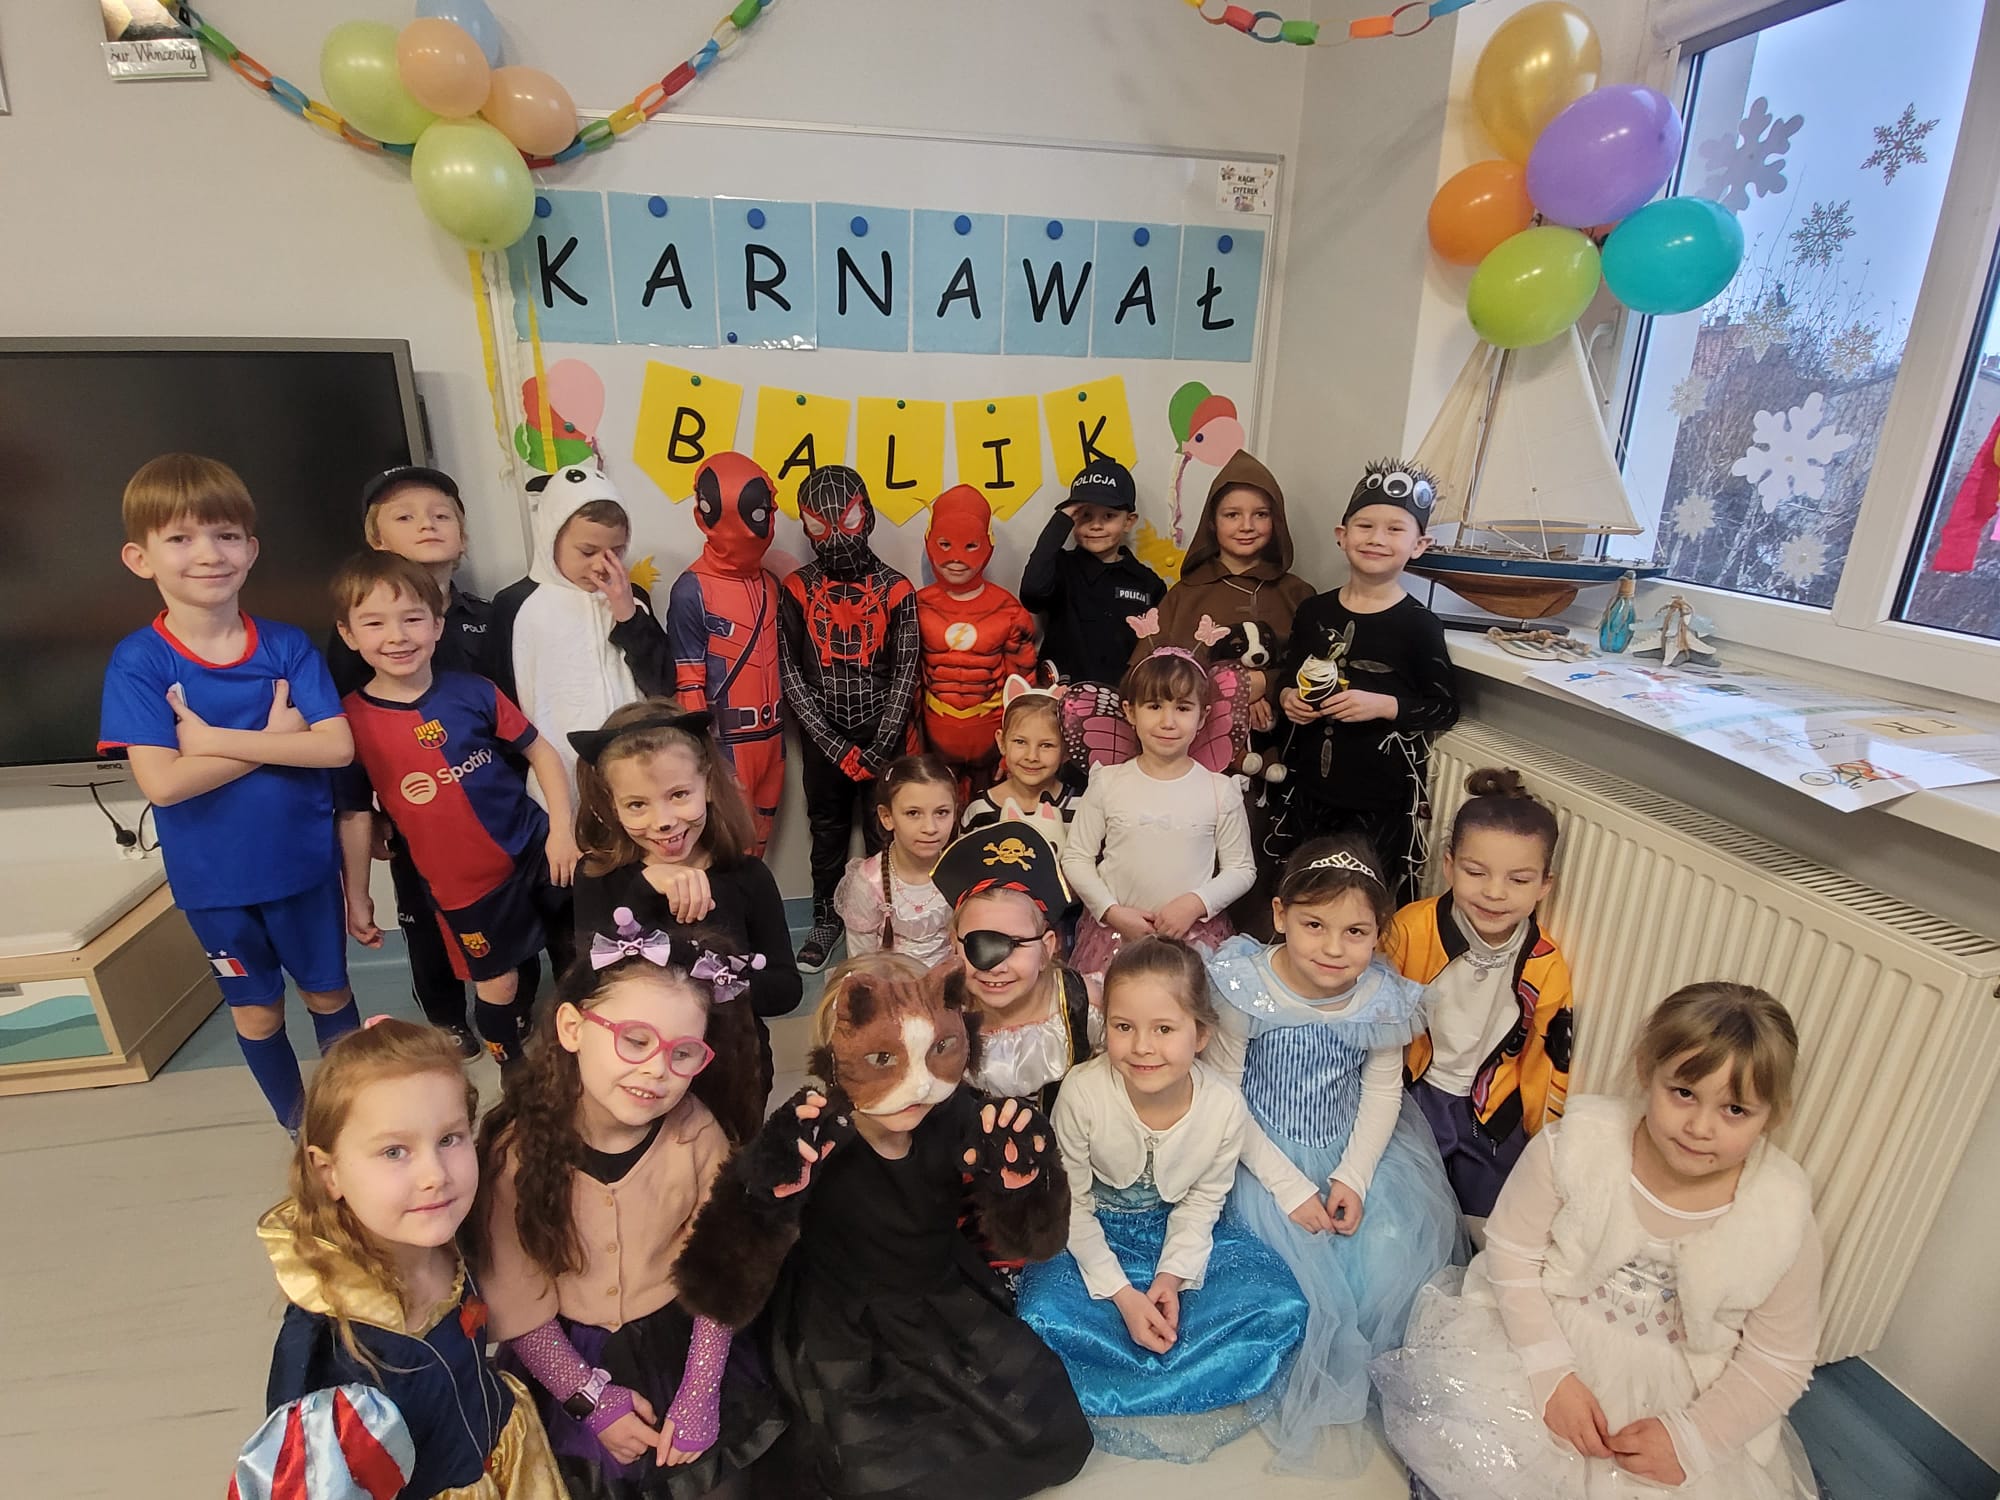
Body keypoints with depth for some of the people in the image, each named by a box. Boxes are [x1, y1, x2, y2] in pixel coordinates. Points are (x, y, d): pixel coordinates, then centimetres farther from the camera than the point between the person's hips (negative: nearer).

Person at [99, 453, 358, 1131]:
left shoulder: (287, 645, -9)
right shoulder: (137, 662, -12)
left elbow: (337, 747, -19)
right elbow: (164, 781, -21)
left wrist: (215, 738, -22)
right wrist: (274, 739, -20)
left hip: (304, 862, 1)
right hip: (212, 879, 0)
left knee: (328, 992, 18)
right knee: (255, 1008, 19)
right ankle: (299, 1123, 41)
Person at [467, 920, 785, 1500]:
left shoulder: (698, 1134, -21)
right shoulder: (516, 1146, -22)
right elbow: (515, 1305, -11)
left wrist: (699, 1396, -9)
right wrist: (591, 1398, -10)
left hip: (674, 1341, 0)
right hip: (562, 1356, 0)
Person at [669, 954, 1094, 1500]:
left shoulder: (959, 1122, -18)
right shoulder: (804, 1143, -27)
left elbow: (1028, 1240, -5)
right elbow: (722, 1297, -27)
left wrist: (1020, 1174, -28)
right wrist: (769, 1197, -45)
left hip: (948, 1307, 4)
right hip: (843, 1329, -3)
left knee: (1050, 1432, -3)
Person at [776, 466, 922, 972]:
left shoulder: (895, 590, -3)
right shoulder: (797, 590, -2)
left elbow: (905, 674, -4)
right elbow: (791, 674, -3)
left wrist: (879, 749, -10)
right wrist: (837, 747, -10)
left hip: (884, 734, -1)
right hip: (823, 739, 1)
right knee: (828, 830, 13)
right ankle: (826, 918, 30)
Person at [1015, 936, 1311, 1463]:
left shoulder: (1224, 1107, -23)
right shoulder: (1083, 1092, -29)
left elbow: (1203, 1198, -4)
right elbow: (1072, 1202, -15)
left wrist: (1174, 1275, -16)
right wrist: (1121, 1293, -18)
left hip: (1179, 1232, 2)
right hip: (1094, 1233, -2)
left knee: (1281, 1309, -17)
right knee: (1043, 1315, -29)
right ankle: (1199, 1383, -9)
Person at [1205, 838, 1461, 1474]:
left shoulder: (1381, 998, -11)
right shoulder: (1245, 990, -21)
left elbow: (1382, 1090, 0)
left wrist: (1354, 1176, -12)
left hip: (1355, 1147, 4)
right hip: (1266, 1151, -3)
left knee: (1395, 1245, -15)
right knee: (1309, 1264, -18)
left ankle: (1344, 1381, 13)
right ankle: (1320, 1404, 10)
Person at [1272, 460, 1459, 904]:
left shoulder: (1419, 625, -9)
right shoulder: (1314, 610, 3)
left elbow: (1445, 708, -5)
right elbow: (1286, 671, 16)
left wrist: (1384, 705, -19)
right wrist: (1287, 696, -5)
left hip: (1381, 801, -4)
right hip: (1307, 788, 4)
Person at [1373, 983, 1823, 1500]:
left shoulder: (1784, 1217, -14)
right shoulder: (1578, 1143, -19)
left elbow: (1780, 1360, -3)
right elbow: (1512, 1250, -11)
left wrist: (1689, 1438, -12)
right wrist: (1551, 1373, -18)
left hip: (1676, 1394, 2)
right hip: (1545, 1336, -1)